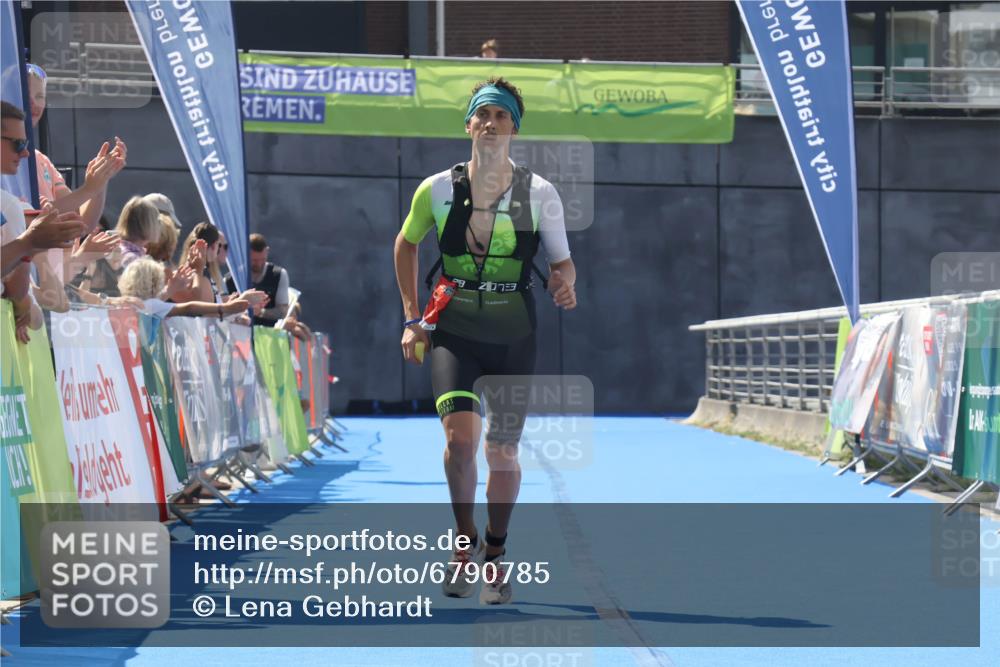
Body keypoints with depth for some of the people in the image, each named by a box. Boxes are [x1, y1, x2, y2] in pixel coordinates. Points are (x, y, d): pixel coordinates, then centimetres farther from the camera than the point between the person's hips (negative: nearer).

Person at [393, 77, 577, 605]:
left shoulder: (540, 194, -3)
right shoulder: (436, 190, -2)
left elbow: (562, 261, 5)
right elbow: (406, 244, 15)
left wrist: (564, 285, -20)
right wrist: (412, 317, 9)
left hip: (513, 337, 1)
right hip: (453, 331, 0)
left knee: (502, 452, 6)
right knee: (460, 434, -19)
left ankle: (495, 555, 25)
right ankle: (465, 542, 1)